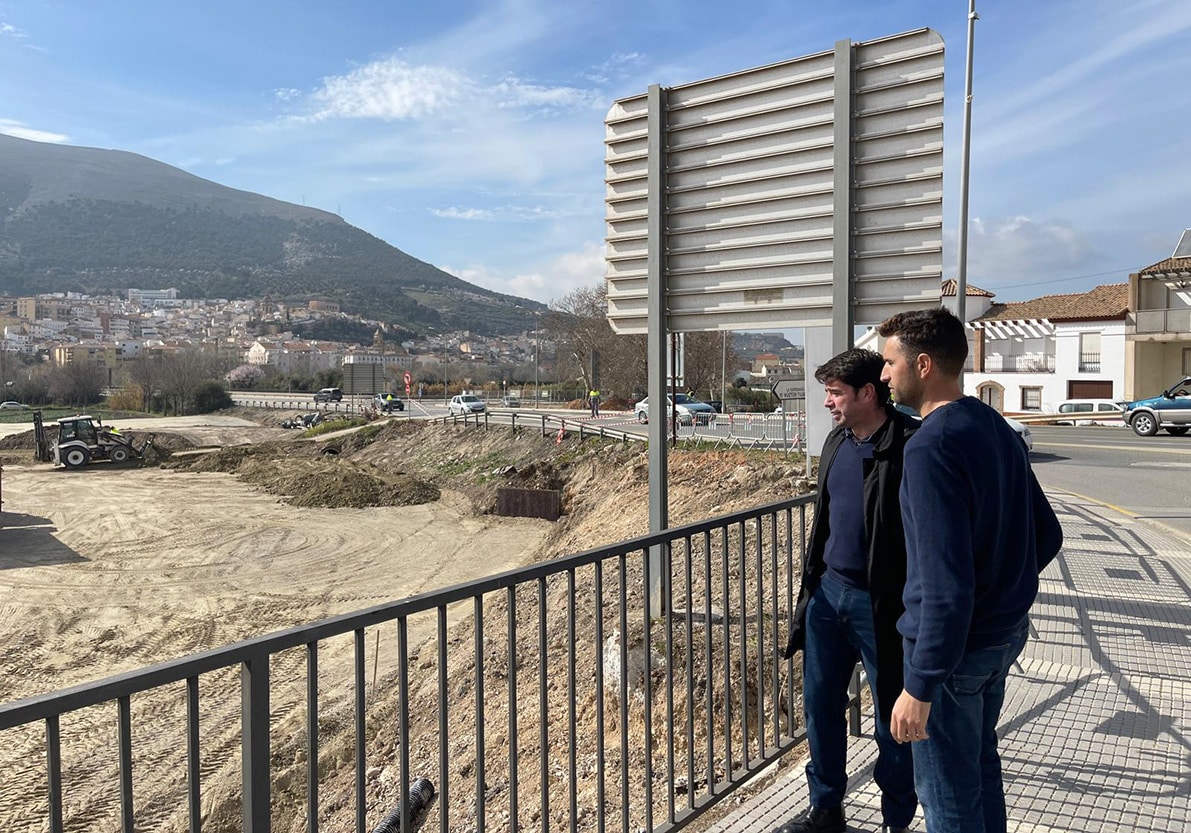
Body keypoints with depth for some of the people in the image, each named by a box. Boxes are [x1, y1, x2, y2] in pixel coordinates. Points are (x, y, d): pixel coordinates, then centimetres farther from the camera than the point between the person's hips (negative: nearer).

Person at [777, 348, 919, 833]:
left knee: (892, 716, 10)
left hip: (879, 603, -7)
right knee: (820, 703, 15)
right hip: (829, 591, 8)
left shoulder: (909, 447, -17)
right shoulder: (837, 441, 9)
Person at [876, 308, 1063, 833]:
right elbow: (1047, 535, 13)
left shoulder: (931, 447, -24)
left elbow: (947, 584, -28)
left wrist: (919, 687, -23)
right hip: (1007, 631, 9)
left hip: (956, 645, -9)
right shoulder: (996, 427, 4)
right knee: (980, 760, 26)